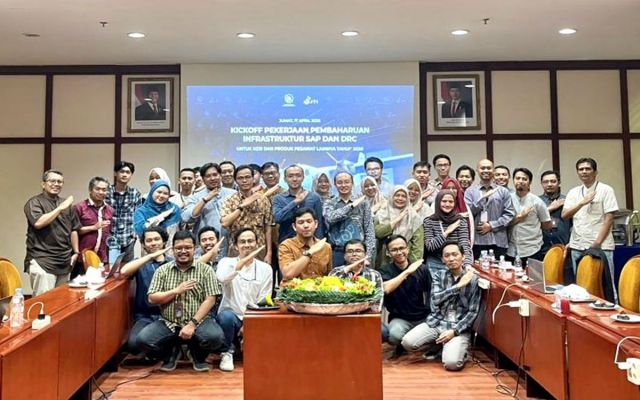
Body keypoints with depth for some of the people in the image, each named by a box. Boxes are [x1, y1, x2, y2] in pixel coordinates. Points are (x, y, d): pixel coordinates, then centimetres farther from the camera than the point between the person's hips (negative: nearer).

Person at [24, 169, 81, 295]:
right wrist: (60, 208, -16)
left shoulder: (66, 204, 16)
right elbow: (38, 223, -21)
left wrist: (76, 252, 14)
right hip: (42, 262, -6)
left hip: (64, 261, 6)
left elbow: (73, 229, 19)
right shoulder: (34, 202, -2)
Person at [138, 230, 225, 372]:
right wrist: (176, 291, -11)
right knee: (143, 339, -24)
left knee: (216, 337, -30)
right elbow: (152, 299, 2)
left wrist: (192, 324, -17)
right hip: (168, 323, 2)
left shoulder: (205, 270, -1)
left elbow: (210, 300, -7)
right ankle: (170, 353, 10)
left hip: (198, 321, -2)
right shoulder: (162, 270, 6)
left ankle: (198, 355, 7)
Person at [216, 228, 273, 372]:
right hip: (232, 316, -2)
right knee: (226, 316, -35)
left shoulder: (265, 268, 5)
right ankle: (227, 353, -5)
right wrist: (245, 260, -27)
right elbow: (222, 278, -23)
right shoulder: (226, 262, 2)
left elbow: (263, 301, 0)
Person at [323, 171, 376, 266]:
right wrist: (351, 205, -11)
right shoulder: (329, 203, 7)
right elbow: (330, 218, -15)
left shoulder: (362, 203, 7)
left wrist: (368, 256, -7)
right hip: (337, 253, 0)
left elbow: (369, 231, 3)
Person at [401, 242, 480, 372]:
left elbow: (473, 312, -5)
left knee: (451, 363, -27)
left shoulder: (473, 279, -3)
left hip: (459, 327, -3)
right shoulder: (438, 276, 6)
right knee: (407, 342, -19)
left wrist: (454, 331, -16)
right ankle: (439, 344, 10)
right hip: (436, 322, 4)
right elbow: (436, 299, -11)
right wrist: (459, 286, -18)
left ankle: (460, 348, 10)